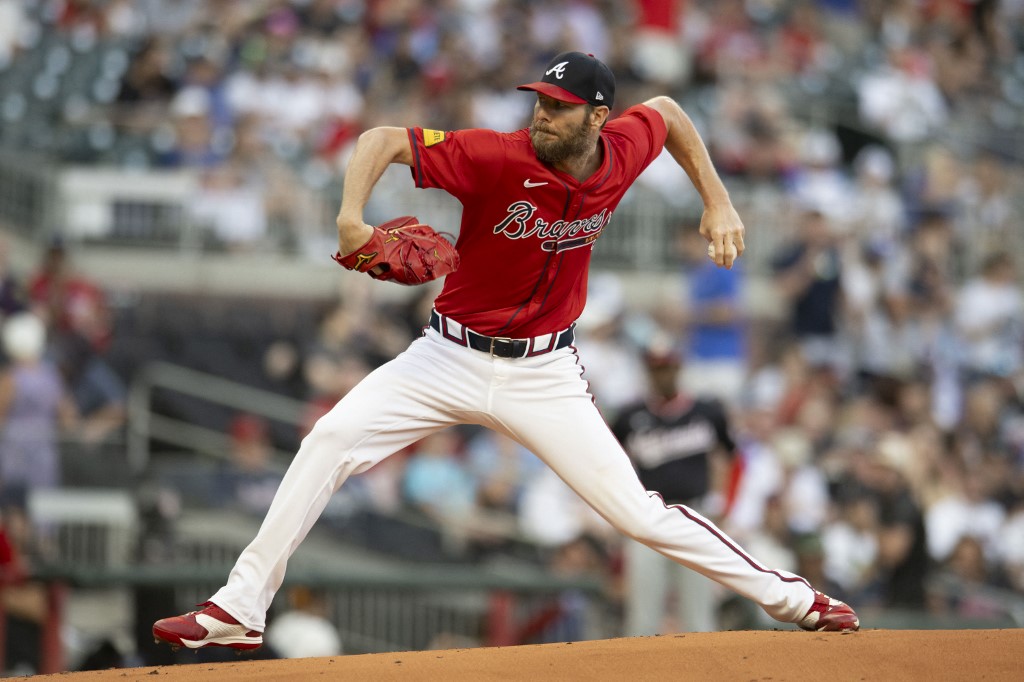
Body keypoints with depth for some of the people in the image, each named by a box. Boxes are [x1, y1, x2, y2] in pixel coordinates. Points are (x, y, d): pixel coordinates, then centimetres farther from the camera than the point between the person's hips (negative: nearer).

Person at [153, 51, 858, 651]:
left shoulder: (622, 153, -8)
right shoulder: (498, 156, -19)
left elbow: (666, 110, 16)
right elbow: (383, 139, -21)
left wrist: (717, 202, 12)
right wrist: (351, 216, -38)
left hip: (544, 374, 1)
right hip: (452, 356, -1)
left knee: (635, 510, -5)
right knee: (332, 439, -20)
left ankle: (786, 595, 13)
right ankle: (240, 608, -16)